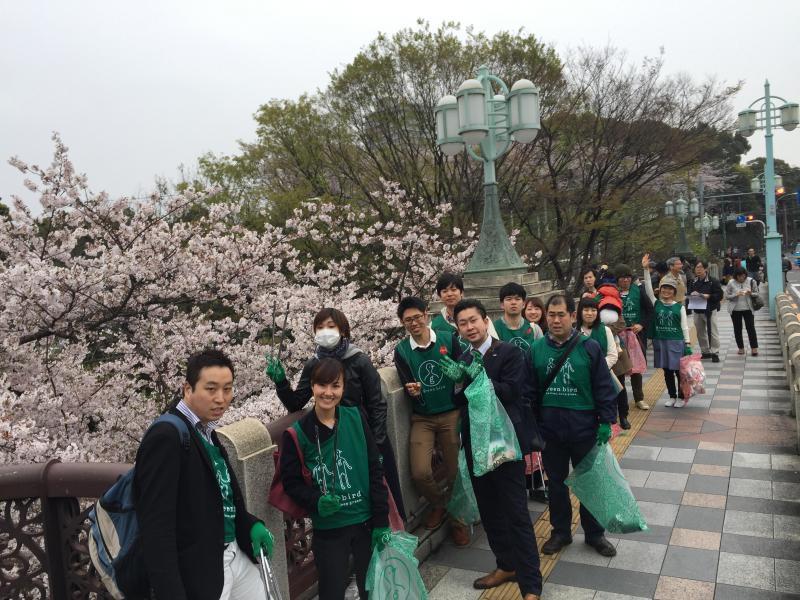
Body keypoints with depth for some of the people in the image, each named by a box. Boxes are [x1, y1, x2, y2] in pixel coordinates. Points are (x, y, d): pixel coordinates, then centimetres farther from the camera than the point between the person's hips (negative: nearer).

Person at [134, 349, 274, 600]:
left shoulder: (208, 433, 8)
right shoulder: (166, 436, -18)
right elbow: (156, 527, -22)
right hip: (198, 572, -8)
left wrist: (251, 524, 2)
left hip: (237, 557, 8)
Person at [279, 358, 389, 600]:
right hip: (328, 528, -1)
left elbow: (375, 471, -2)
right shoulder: (297, 433, -9)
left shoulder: (356, 419, -5)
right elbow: (291, 482, -1)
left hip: (366, 522, 2)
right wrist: (316, 501, -20)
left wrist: (381, 520, -4)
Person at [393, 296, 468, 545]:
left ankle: (458, 517, 33)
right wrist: (412, 391, -25)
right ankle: (438, 504, 21)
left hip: (451, 415, 0)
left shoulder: (449, 340, -3)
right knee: (420, 473, -13)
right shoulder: (401, 351, -1)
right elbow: (406, 386, -4)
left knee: (455, 470, 4)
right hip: (422, 419, 0)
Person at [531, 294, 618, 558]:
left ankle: (594, 533, 31)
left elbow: (604, 388, -5)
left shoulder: (589, 347, -9)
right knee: (556, 483, 15)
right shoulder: (537, 349, -2)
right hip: (550, 432, 2)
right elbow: (531, 391, 4)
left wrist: (606, 422, -9)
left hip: (584, 430, -2)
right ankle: (560, 531, 32)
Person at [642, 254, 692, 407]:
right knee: (667, 371, 11)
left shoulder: (680, 307, -2)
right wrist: (645, 269, -14)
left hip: (677, 342, -2)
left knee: (679, 371, 4)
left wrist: (688, 344, -5)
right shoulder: (656, 303, 3)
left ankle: (681, 397, 18)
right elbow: (648, 289, -7)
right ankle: (672, 396, 24)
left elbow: (684, 326, -1)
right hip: (660, 342, 2)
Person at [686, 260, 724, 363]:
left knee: (713, 332, -3)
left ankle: (715, 353, 4)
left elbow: (719, 295, -11)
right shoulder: (693, 282, 9)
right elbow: (689, 295, 14)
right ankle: (705, 352, 22)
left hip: (710, 310, -5)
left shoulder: (713, 281, -7)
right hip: (697, 311, 5)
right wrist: (692, 295, -8)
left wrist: (708, 296, -22)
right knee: (700, 332, 11)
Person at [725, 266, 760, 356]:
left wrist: (751, 293, -18)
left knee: (751, 328, -2)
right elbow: (726, 296, -4)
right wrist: (736, 295, -21)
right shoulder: (731, 283, -6)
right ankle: (740, 348, 19)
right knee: (737, 329, 8)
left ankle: (754, 348, 6)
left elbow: (757, 293, 4)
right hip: (735, 309, 1)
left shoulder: (751, 281, -4)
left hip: (748, 308, 0)